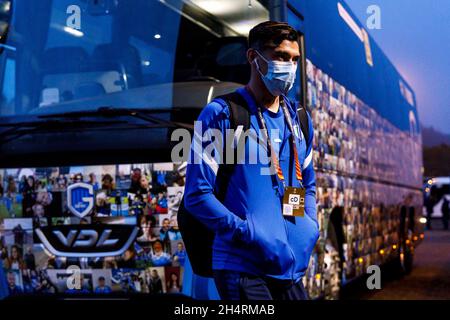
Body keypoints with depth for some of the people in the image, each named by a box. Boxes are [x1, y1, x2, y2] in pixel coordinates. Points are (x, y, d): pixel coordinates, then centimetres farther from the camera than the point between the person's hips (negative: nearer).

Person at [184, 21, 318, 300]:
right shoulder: (221, 115, -7)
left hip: (291, 268, 7)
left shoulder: (299, 119, 13)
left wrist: (310, 229, 7)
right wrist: (252, 235, -17)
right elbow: (197, 195, -11)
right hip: (242, 267, -6)